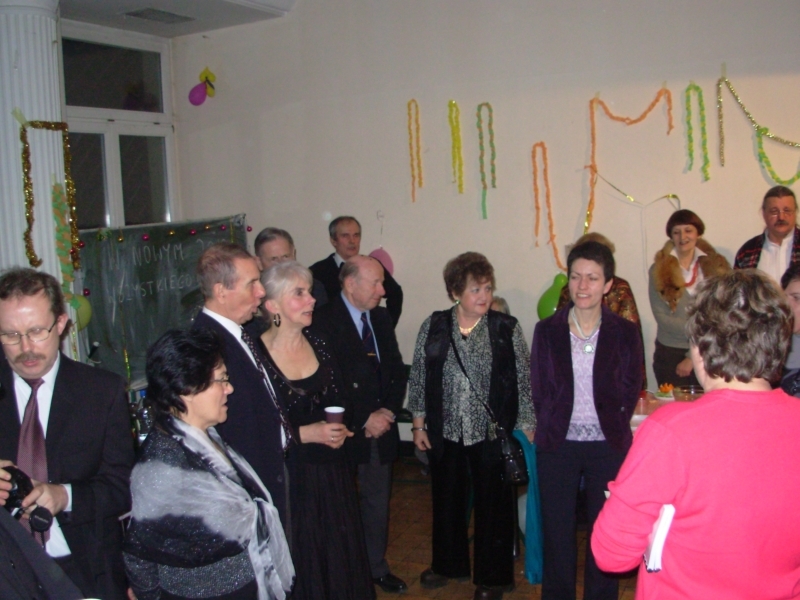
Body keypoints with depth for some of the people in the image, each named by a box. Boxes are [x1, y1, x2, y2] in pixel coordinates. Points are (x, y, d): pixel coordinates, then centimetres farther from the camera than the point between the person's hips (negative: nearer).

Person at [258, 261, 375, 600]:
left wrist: (340, 429, -6)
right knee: (301, 566, 9)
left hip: (331, 473, 5)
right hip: (287, 478, -5)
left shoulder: (318, 345, 2)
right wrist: (304, 434, -19)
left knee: (340, 558, 15)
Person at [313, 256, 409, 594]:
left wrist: (388, 410, -4)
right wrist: (364, 418, -14)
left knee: (378, 501, 15)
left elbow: (397, 371, 11)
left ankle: (377, 567, 30)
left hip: (381, 427, 6)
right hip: (347, 431, -6)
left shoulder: (381, 318, 9)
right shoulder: (324, 322, -13)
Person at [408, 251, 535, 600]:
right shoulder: (434, 327, -2)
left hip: (492, 435, -2)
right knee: (447, 499, 18)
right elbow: (418, 377, 4)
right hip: (445, 432, 2)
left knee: (493, 504, 8)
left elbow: (523, 381, -3)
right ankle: (448, 564, 41)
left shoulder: (506, 329, -7)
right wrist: (419, 424, 4)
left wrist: (527, 428, -4)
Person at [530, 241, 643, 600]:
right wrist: (552, 427, -3)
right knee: (556, 532, 10)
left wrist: (612, 427, -4)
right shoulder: (547, 331, -1)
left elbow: (631, 392, 1)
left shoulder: (625, 333, -3)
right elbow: (539, 391, 2)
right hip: (558, 445, 1)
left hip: (607, 446, 0)